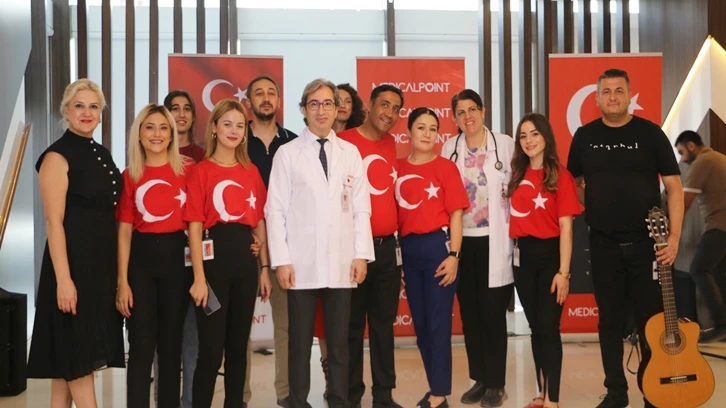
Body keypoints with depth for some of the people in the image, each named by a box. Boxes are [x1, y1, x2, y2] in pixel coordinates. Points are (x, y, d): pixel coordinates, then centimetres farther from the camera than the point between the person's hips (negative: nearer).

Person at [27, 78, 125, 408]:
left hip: (103, 263, 8)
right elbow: (54, 222, -15)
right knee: (77, 355, -2)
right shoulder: (58, 156, -9)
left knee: (70, 358, 12)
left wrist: (118, 268, 14)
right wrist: (63, 279, -21)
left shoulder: (102, 154, 14)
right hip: (73, 262, -8)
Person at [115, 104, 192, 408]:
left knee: (171, 343, 12)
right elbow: (124, 232, 2)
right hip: (141, 259, 0)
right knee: (141, 345, 4)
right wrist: (122, 281, -3)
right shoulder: (130, 176, 2)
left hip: (177, 257, 0)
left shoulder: (187, 169, 0)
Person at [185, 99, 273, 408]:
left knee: (238, 344, 13)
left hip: (245, 259, 5)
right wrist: (199, 277, -14)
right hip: (214, 258, -4)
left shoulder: (251, 171, 10)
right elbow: (194, 226, -8)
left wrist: (265, 268, 8)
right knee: (211, 348, -2)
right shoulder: (201, 171, -3)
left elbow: (260, 223, 12)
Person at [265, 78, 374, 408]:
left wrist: (361, 255, -1)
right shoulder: (287, 153, 3)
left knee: (339, 341, 9)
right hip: (302, 263, -2)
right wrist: (281, 260, -8)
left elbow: (361, 208, 8)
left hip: (342, 262, 2)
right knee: (300, 341, 6)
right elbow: (276, 210, -1)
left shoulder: (351, 153, 10)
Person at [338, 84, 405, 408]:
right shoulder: (344, 142, -8)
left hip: (388, 246, 6)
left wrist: (397, 234, 14)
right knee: (353, 325, 4)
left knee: (384, 323, 12)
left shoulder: (391, 143, 12)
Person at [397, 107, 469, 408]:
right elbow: (395, 213, 8)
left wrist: (454, 255, -12)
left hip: (438, 246, -4)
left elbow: (455, 214, -5)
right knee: (420, 323, 13)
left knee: (438, 323, 0)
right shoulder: (398, 168, 7)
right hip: (408, 249, 4)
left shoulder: (446, 167, -2)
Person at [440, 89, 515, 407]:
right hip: (462, 240, 3)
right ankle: (479, 379, 21)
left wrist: (516, 231, -5)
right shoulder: (450, 148, 8)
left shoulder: (505, 144, 0)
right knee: (469, 313, 8)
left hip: (494, 240, -3)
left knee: (493, 312, 1)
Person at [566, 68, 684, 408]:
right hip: (603, 245, 2)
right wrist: (593, 210, 1)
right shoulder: (584, 136, 4)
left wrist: (674, 237, -10)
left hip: (646, 243, -2)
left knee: (651, 319, 4)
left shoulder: (650, 133, -3)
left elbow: (674, 187, -3)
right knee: (610, 320, 9)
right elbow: (574, 184, 15)